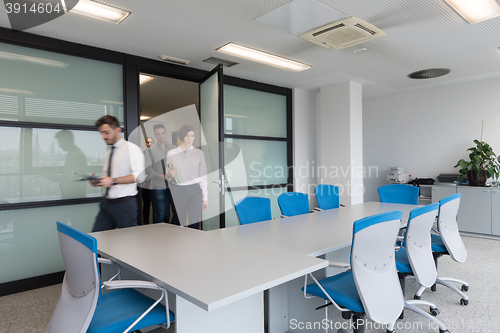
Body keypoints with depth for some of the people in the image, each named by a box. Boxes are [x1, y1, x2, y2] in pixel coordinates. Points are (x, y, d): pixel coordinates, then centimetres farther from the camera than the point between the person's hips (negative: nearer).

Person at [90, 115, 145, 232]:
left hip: (125, 204, -7)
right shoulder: (109, 153, 17)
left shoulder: (131, 148, -6)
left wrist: (113, 181, -23)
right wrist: (98, 180, -1)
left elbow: (139, 176, -18)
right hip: (107, 203, 7)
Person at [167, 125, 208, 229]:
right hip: (177, 192, 1)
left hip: (195, 191, 0)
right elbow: (168, 178, 11)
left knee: (194, 225, -4)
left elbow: (203, 177, 5)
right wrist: (169, 174, -13)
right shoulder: (171, 154, 4)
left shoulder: (199, 153, 3)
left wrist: (205, 198, 3)